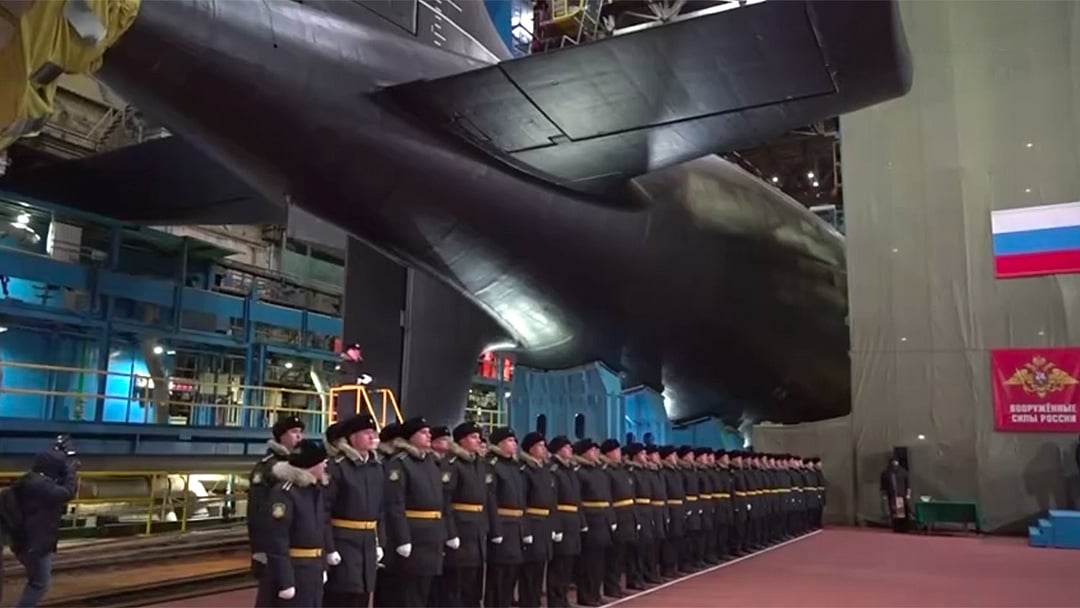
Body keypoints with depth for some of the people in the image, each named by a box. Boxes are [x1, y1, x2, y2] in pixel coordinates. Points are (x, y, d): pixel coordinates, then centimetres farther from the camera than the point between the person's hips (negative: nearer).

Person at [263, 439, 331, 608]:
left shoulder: (316, 491, 9)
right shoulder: (284, 493, -19)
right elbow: (276, 541, -22)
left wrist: (321, 567, 17)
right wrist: (284, 581, -22)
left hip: (313, 572, 9)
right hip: (291, 571, -9)